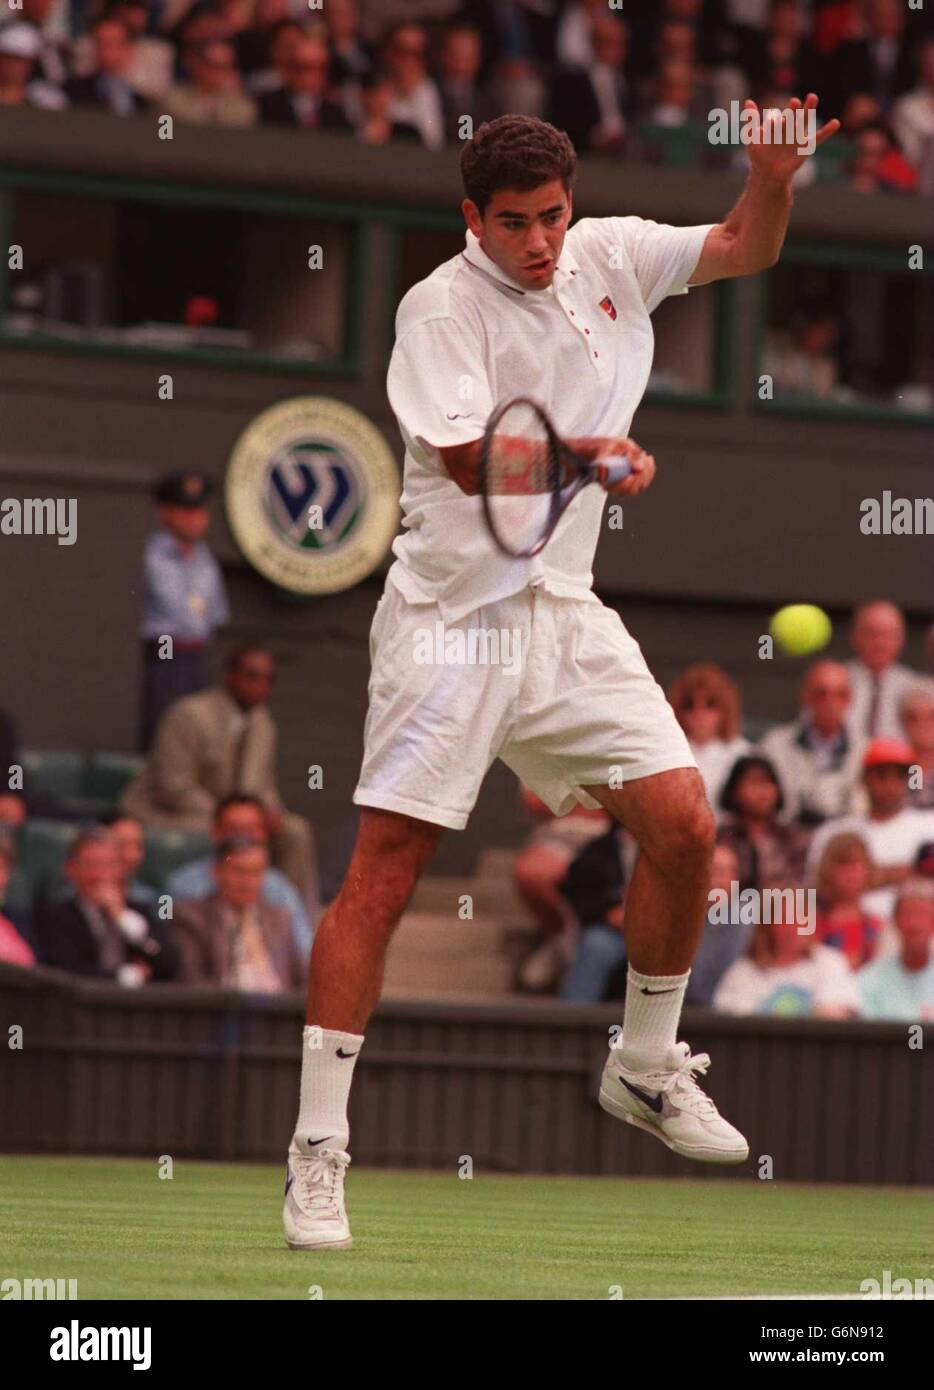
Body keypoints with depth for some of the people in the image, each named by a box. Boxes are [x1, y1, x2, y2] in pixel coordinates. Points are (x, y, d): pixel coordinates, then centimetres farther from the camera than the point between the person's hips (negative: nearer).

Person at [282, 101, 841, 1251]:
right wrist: (585, 454, -37)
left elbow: (744, 249, 14)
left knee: (684, 827, -3)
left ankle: (645, 1070, 20)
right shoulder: (441, 307, -11)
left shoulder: (607, 256, 6)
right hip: (450, 620, -6)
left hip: (564, 614, 6)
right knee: (383, 874, -9)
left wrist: (774, 173, -7)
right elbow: (468, 458, -21)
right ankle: (317, 1150, -7)